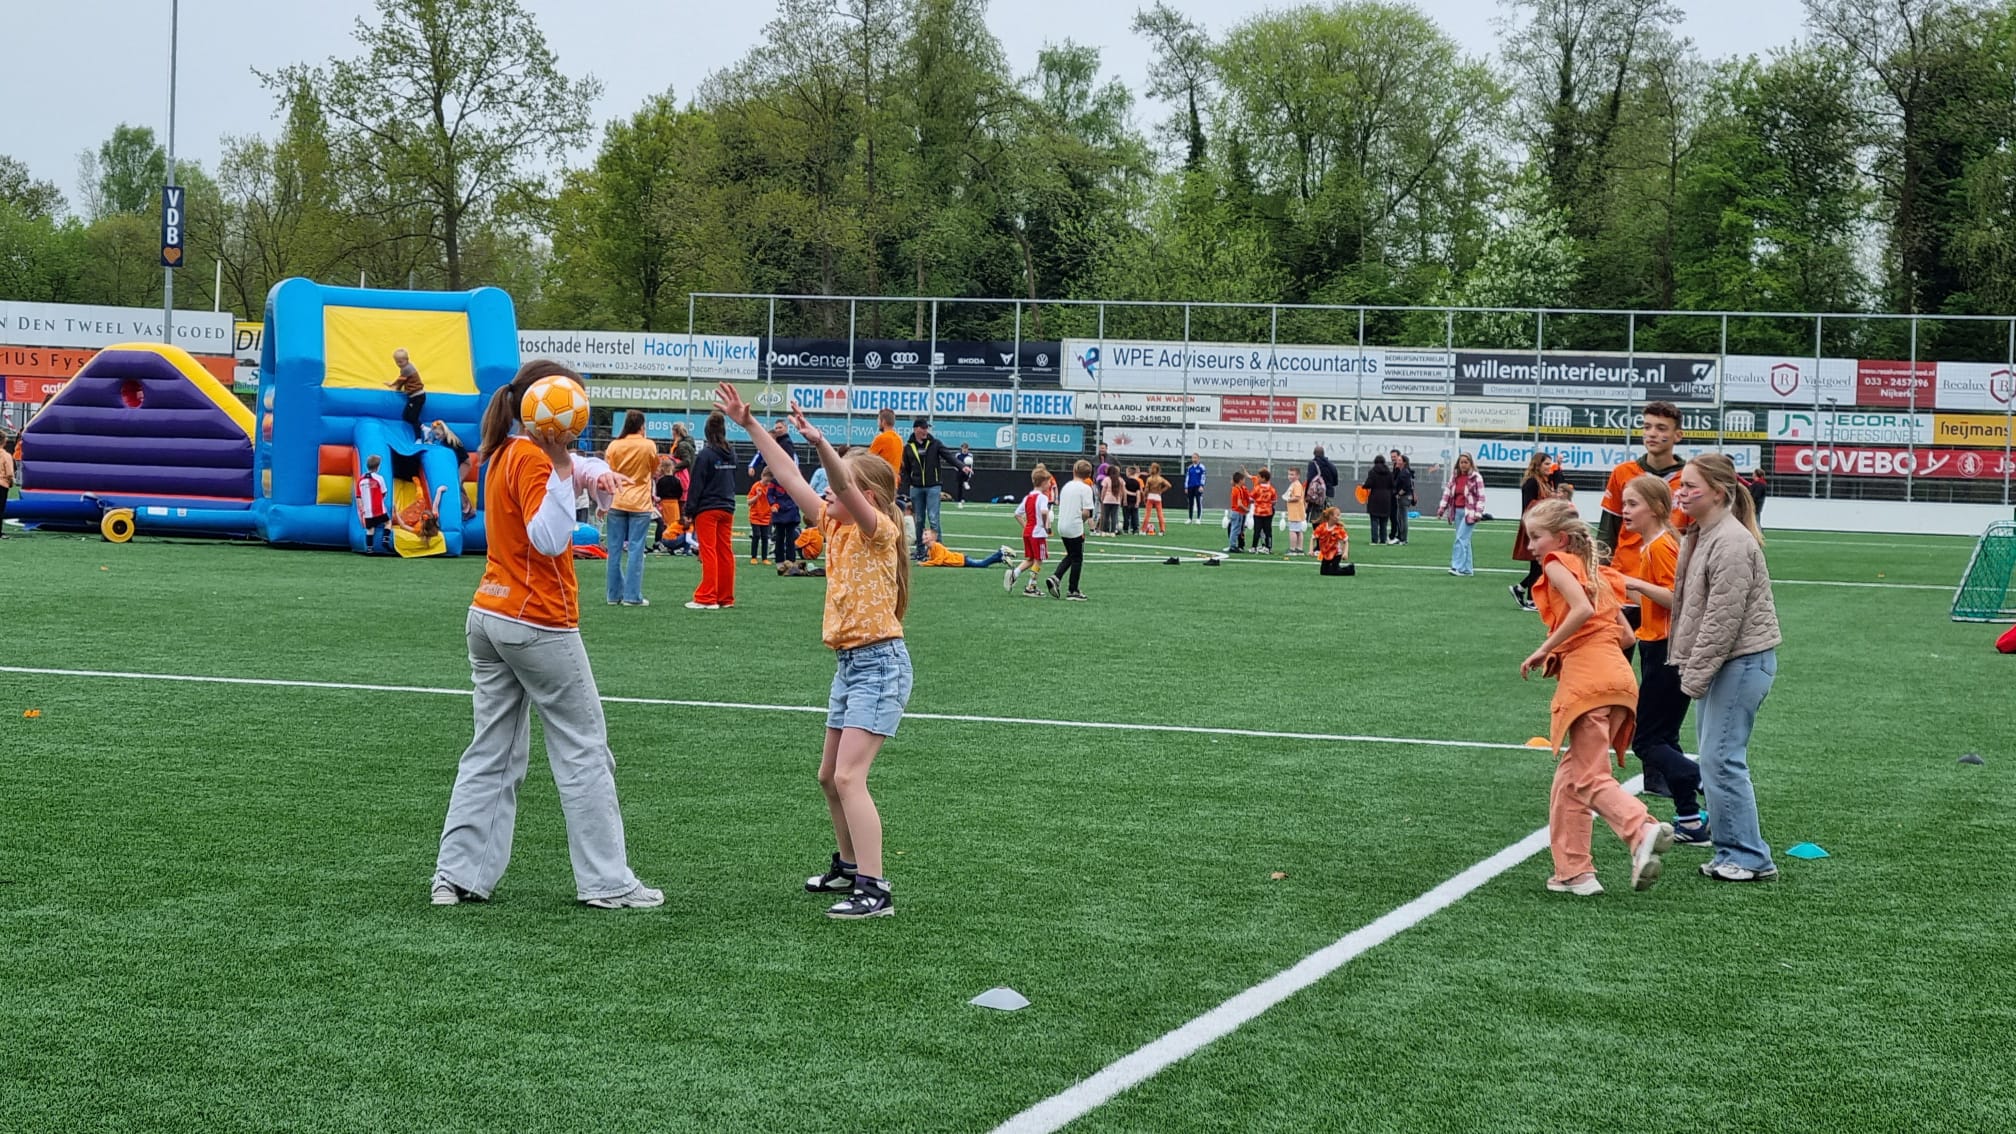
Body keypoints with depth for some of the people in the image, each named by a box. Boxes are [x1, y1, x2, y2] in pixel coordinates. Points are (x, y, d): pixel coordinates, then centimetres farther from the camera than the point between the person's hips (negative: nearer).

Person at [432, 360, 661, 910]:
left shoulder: (505, 454, 12)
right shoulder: (531, 460, -15)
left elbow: (575, 465, 27)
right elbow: (549, 540, -25)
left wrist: (593, 470, 6)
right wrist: (561, 469, -27)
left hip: (489, 617, 9)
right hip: (540, 626, -9)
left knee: (491, 753, 10)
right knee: (585, 750, 1)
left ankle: (459, 876, 5)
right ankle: (607, 881, 4)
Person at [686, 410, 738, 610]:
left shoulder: (705, 455, -11)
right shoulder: (731, 454, 7)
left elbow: (696, 484, -11)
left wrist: (689, 511, -8)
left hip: (707, 509, -6)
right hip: (727, 508, 6)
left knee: (708, 553, -5)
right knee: (726, 552, 9)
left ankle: (707, 598, -6)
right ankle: (725, 598, 13)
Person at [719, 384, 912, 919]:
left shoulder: (878, 530, -14)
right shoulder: (835, 526, 8)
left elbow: (847, 487, -33)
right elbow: (789, 478, 8)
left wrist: (820, 444, -49)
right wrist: (750, 426, 6)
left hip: (879, 663, -9)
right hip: (849, 663, 9)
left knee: (848, 777, -18)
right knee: (830, 777, 18)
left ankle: (874, 889, -18)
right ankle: (849, 865, 35)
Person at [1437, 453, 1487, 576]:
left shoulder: (1476, 478, -5)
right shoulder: (1454, 477, 11)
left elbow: (1481, 497, -7)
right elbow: (1447, 492, 12)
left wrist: (1478, 513, -15)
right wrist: (1442, 508, 4)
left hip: (1469, 512, -6)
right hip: (1457, 511, 6)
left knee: (1461, 538, -15)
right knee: (1464, 540, 10)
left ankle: (1458, 566, -17)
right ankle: (1468, 568, 14)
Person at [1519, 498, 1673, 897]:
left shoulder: (1557, 564, 1)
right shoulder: (1591, 572, 25)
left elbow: (1582, 609, -18)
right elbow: (1625, 633, 23)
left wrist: (1545, 650, -10)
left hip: (1587, 679, -9)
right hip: (1618, 674, 9)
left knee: (1591, 777, -7)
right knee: (1570, 775, 14)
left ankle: (1642, 830, -28)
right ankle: (1572, 871, 14)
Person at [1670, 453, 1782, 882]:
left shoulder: (1731, 542, -19)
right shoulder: (1700, 536, 13)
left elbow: (1723, 618, -21)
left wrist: (1696, 673, -18)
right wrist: (1685, 662, 15)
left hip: (1743, 660, -10)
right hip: (1720, 662, 10)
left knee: (1721, 758, -10)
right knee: (1716, 757, 12)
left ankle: (1748, 858, -3)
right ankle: (1733, 850, 19)